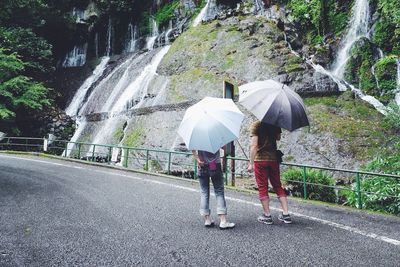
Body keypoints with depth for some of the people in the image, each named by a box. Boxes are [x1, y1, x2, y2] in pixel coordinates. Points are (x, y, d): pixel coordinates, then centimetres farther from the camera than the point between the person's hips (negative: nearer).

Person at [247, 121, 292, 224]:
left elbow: (254, 145, -16)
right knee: (278, 186, 13)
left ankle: (267, 215, 8)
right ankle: (286, 214, 13)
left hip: (260, 160, -4)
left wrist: (251, 163, -15)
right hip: (273, 159, 4)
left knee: (262, 187, 5)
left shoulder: (256, 125, -10)